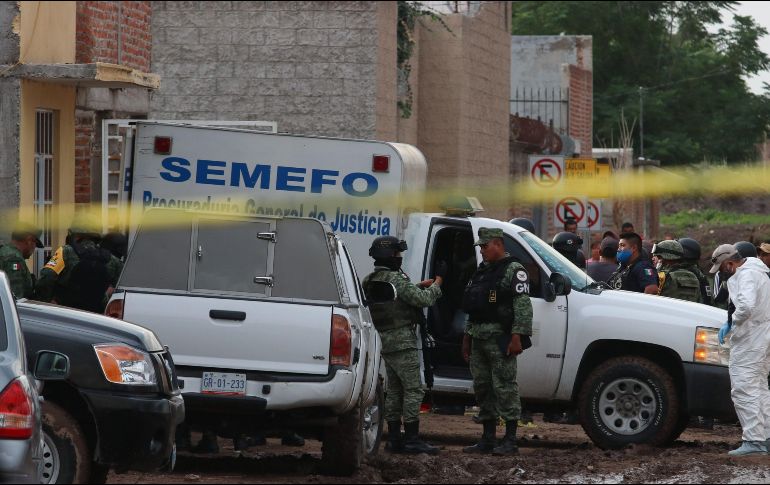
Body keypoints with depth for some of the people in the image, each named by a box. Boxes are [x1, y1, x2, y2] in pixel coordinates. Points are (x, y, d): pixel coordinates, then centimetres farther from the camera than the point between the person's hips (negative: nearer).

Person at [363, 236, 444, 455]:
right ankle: (412, 439, -9)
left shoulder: (370, 281, 13)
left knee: (394, 390, 13)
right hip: (403, 342, -9)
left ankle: (394, 438, 13)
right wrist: (438, 280, -6)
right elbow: (424, 300, -18)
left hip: (385, 342, 9)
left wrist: (418, 287, 15)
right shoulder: (396, 279, -16)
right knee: (413, 390, -7)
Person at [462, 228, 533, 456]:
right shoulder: (482, 271, 20)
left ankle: (510, 441, -6)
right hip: (479, 340, 9)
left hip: (500, 340, -9)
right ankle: (487, 440, 16)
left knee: (505, 387, -9)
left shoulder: (514, 271, -7)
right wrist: (467, 337, 22)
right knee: (482, 387, 10)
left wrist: (517, 337, -22)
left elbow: (523, 306, -15)